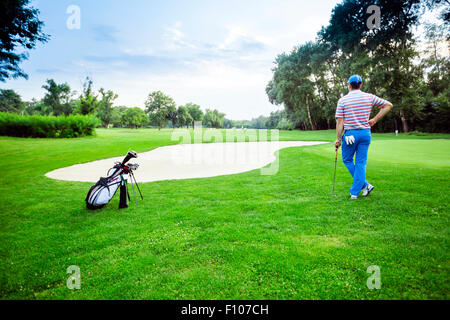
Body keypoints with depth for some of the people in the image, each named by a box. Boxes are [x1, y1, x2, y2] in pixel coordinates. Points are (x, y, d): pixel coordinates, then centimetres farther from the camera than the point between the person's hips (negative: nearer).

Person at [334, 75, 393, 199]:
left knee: (347, 160, 16)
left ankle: (365, 185, 12)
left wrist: (338, 139, -2)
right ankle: (355, 192, 8)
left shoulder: (342, 100, -4)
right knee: (361, 163, 7)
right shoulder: (369, 97, 4)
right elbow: (388, 105, 7)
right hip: (366, 133, 3)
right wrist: (374, 120, 8)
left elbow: (340, 121, -7)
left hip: (350, 134, -3)